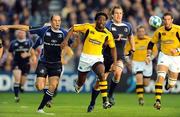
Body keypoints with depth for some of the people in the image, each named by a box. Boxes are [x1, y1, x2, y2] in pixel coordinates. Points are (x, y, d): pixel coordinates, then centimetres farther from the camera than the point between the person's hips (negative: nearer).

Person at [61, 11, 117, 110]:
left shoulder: (108, 34, -5)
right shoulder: (88, 27, -9)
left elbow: (113, 48, 7)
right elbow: (73, 28, 0)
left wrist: (114, 63, 2)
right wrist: (66, 40, -11)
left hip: (97, 58, 0)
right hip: (85, 57, 0)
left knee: (102, 74, -30)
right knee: (81, 82, 11)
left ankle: (105, 101, -30)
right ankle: (78, 85, 53)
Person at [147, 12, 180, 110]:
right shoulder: (159, 31, -6)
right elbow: (151, 43, 7)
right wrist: (148, 55, -2)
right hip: (164, 55, 1)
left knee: (171, 85, 9)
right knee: (160, 76, -23)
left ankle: (169, 82, 50)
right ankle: (158, 101, -24)